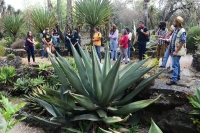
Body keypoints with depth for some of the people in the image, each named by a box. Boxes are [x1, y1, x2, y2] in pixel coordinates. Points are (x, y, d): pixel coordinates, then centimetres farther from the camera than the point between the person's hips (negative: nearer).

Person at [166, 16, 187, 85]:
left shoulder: (182, 31, -18)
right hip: (174, 50, 9)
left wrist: (176, 51, -22)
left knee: (175, 65, -9)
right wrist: (172, 50, 16)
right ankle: (178, 76, 30)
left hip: (177, 51, -9)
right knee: (177, 64, 18)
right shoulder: (176, 30, 10)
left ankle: (174, 80, -5)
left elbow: (182, 42, -21)